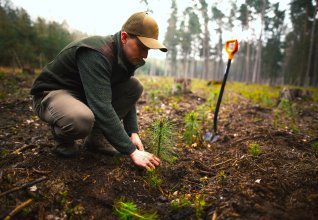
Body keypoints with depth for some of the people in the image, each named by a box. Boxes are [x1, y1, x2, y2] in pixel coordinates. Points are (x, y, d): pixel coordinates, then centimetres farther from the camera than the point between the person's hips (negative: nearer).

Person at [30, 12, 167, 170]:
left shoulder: (126, 57, -5)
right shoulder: (97, 54, -31)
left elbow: (126, 95, 2)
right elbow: (101, 108, -39)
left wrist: (133, 132, -11)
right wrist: (132, 151, -37)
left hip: (85, 94, 8)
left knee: (135, 87, -8)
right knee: (82, 120, -41)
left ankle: (96, 137, -1)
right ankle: (63, 136, -2)